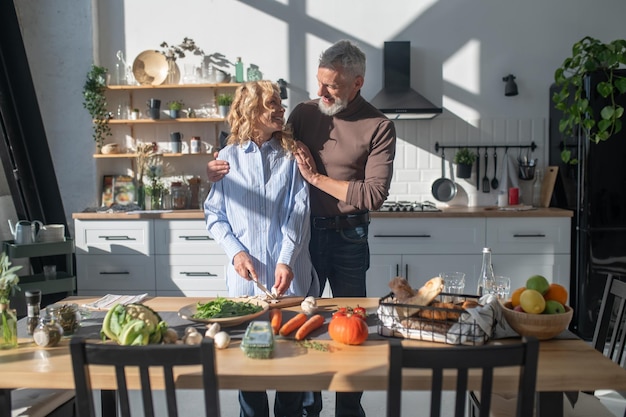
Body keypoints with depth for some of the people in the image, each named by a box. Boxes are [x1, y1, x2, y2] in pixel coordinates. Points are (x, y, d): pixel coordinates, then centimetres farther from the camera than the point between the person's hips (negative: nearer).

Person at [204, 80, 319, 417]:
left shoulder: (291, 155, 2)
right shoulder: (228, 158, 3)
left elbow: (299, 212, -7)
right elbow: (214, 215, 4)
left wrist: (287, 261, -18)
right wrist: (236, 251, -10)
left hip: (291, 275, 0)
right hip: (246, 275, 0)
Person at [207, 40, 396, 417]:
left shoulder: (379, 127, -9)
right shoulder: (305, 113, 1)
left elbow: (374, 195, -16)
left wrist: (316, 178, -15)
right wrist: (225, 168, -6)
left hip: (349, 239, -2)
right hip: (305, 232, 3)